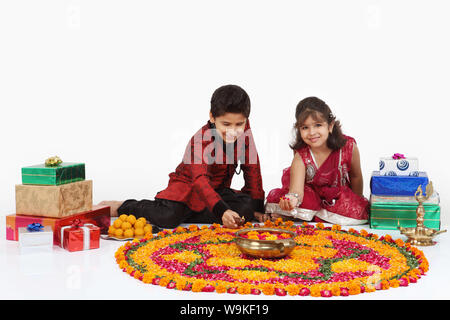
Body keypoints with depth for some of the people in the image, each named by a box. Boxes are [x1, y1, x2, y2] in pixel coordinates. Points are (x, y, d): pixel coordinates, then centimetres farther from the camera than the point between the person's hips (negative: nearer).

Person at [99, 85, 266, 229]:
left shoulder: (244, 130, -10)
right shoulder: (201, 140, -28)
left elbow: (252, 167, 0)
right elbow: (200, 180, -42)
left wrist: (257, 207, -2)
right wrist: (222, 210, -58)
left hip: (217, 190, 6)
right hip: (187, 187, -6)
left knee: (247, 209, -22)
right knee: (168, 217, -34)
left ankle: (186, 214, -12)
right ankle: (123, 207, -4)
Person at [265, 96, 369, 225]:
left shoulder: (348, 147, -18)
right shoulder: (301, 156, -22)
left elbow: (356, 177, 0)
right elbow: (296, 189, -35)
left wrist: (356, 203, 5)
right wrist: (293, 198, -58)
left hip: (339, 198, 4)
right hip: (311, 198, -3)